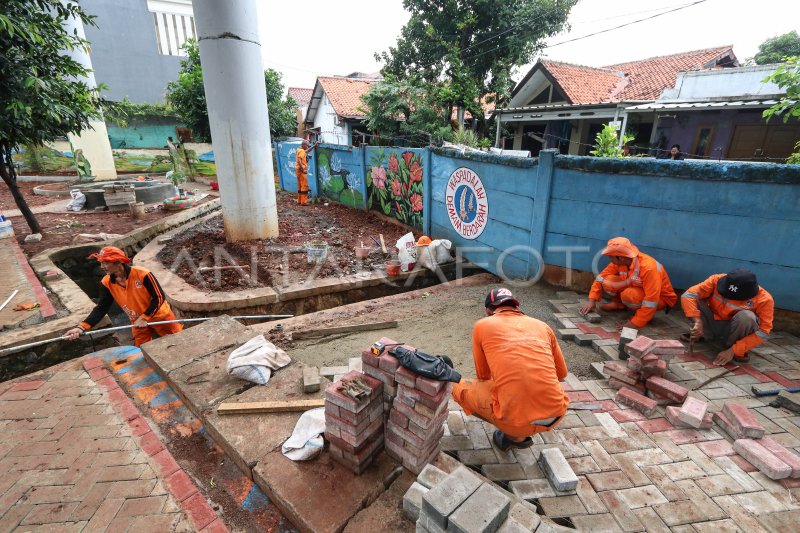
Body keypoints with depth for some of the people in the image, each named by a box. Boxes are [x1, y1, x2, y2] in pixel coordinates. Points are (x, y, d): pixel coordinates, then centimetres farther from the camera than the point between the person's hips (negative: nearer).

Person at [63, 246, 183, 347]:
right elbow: (101, 308, -7)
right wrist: (82, 327, -20)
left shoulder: (142, 274, -29)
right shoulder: (107, 283, -12)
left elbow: (159, 298, -23)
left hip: (159, 316, -5)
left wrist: (145, 317, -24)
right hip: (138, 322, 5)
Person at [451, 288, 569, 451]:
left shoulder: (482, 325, 5)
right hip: (556, 416, 4)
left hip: (517, 420, -3)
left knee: (459, 388, 19)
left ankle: (515, 435, 13)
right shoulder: (542, 326, 12)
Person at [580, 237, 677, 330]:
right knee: (608, 281, -18)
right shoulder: (620, 261, -17)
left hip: (661, 298, -6)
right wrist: (591, 300, -17)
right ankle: (619, 304, 9)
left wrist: (635, 323, -36)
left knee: (629, 294, -36)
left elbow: (651, 300, -36)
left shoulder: (648, 268, -35)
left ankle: (647, 315, -7)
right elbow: (602, 277, -9)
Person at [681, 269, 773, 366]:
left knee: (746, 316, -34)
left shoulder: (764, 299, -22)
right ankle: (705, 334, -2)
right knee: (696, 299, -26)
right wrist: (698, 321, -38)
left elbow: (763, 332, -22)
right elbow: (688, 295, -29)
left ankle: (736, 349, -6)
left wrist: (733, 350, -27)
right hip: (712, 324, 1)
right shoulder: (717, 280, -22)